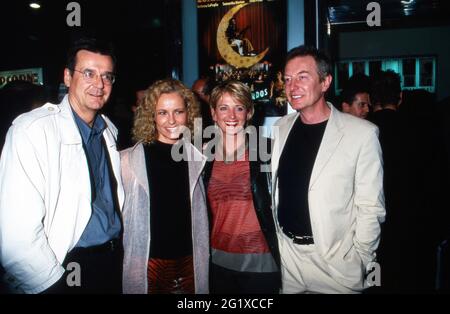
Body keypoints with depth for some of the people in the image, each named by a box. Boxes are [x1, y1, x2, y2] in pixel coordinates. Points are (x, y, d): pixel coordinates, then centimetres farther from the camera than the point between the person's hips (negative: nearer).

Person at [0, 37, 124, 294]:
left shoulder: (110, 130, 4)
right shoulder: (32, 130, -17)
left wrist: (117, 250, 10)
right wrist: (56, 285, -16)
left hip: (113, 261, 6)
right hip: (64, 269, -6)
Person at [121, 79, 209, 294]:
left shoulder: (198, 159, 1)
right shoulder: (130, 160, -8)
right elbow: (121, 215, -3)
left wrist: (203, 258, 11)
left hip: (191, 262, 3)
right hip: (147, 263, -2)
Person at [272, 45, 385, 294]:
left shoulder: (362, 133, -13)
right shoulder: (280, 128, 2)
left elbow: (370, 206, -10)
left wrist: (360, 261, -8)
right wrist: (271, 242, 10)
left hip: (335, 258, -4)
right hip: (284, 254, 4)